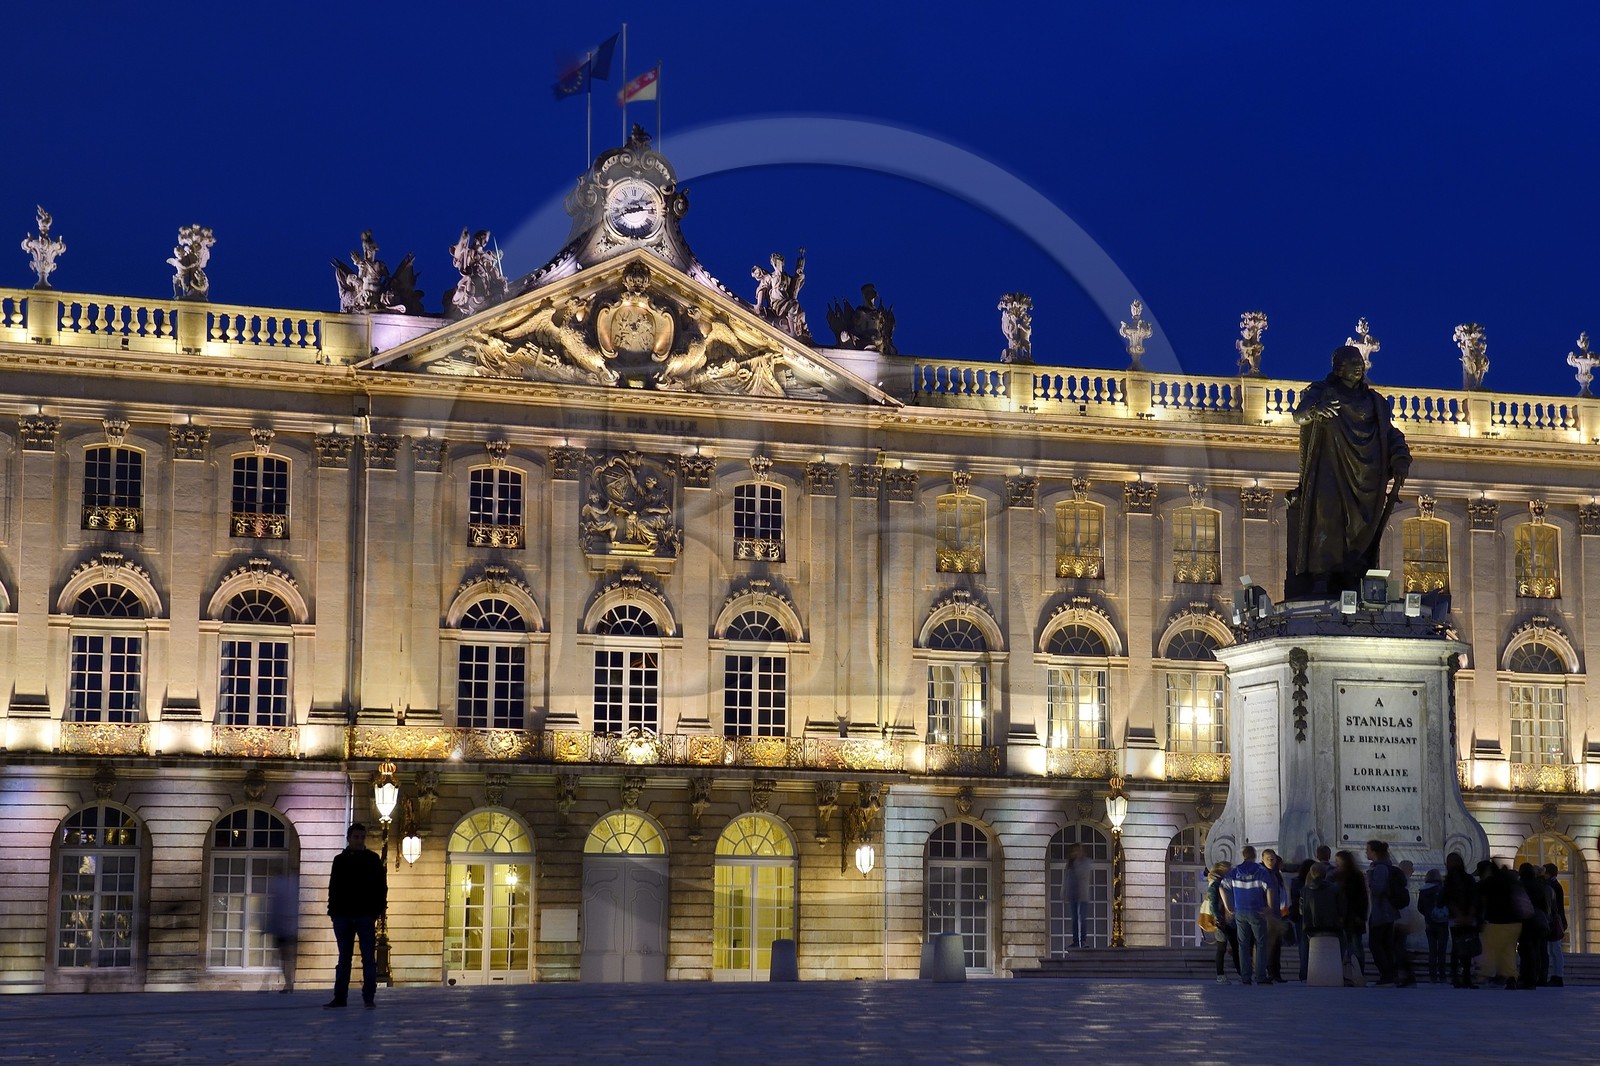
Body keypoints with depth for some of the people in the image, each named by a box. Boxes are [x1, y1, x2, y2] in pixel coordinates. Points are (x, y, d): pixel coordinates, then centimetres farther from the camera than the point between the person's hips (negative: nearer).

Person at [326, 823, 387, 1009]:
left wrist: (378, 909, -7)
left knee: (368, 958, -3)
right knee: (344, 958, 7)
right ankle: (340, 997, 9)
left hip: (365, 915, -3)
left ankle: (368, 997, -2)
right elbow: (333, 887, 12)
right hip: (343, 915, 3)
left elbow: (381, 886, 2)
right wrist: (333, 910, 3)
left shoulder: (373, 859, 4)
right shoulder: (340, 860, 11)